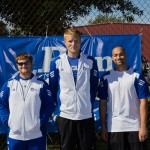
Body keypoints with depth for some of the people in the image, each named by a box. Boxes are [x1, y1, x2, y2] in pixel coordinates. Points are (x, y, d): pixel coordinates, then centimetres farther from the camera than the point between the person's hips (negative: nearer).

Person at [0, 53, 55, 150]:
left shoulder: (41, 84, 4)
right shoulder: (9, 84, 7)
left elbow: (50, 105, 3)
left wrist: (42, 121, -8)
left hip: (37, 134, -1)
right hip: (15, 134, 1)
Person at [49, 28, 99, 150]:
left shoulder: (90, 61, 3)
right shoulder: (57, 62, 0)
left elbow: (94, 85, 9)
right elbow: (53, 87, 6)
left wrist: (90, 103, 4)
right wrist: (59, 105, 1)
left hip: (86, 115, 1)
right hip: (65, 115, 0)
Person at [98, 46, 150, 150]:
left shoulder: (136, 75, -1)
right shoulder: (106, 77, 4)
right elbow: (103, 103, 5)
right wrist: (103, 126, 3)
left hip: (135, 126, -1)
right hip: (114, 127, 1)